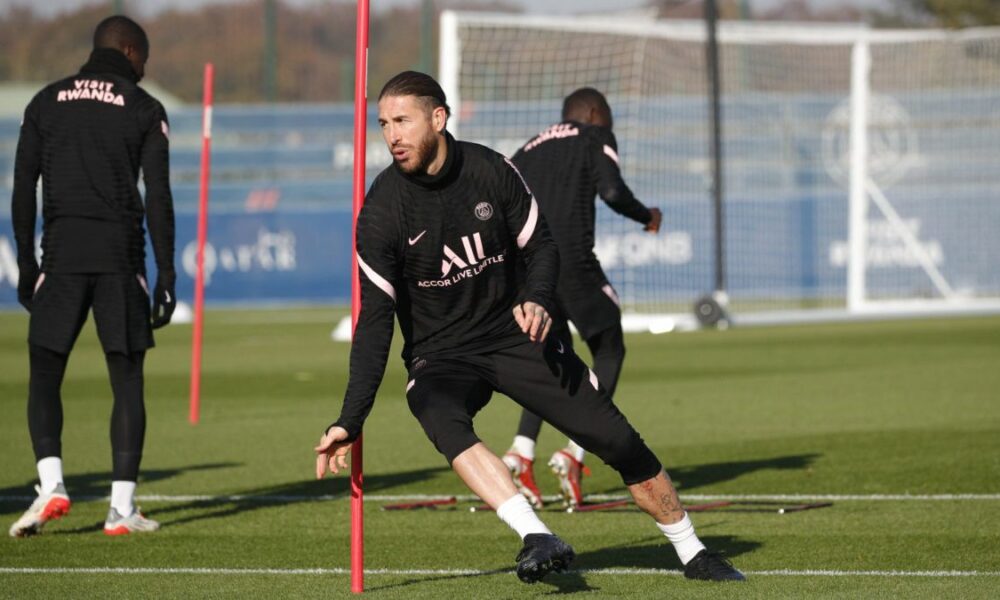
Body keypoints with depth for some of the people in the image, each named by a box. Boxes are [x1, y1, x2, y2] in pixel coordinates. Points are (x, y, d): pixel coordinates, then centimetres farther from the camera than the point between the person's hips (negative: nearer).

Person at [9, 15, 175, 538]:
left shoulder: (46, 103, 11)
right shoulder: (144, 109, 4)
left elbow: (23, 191, 7)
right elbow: (158, 198, -2)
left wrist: (26, 267, 12)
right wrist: (166, 276, 0)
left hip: (61, 256, 1)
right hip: (121, 255, -1)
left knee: (44, 376, 8)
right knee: (127, 381, 4)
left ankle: (51, 484, -12)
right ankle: (122, 506, -1)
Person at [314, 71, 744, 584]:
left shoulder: (491, 170, -9)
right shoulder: (381, 212, -15)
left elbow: (540, 245, 4)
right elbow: (375, 319, -14)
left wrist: (537, 300, -19)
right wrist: (351, 420, -21)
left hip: (516, 336, 2)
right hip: (439, 357, -2)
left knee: (618, 439, -2)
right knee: (445, 424, -36)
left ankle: (693, 554, 16)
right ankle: (537, 538, -46)